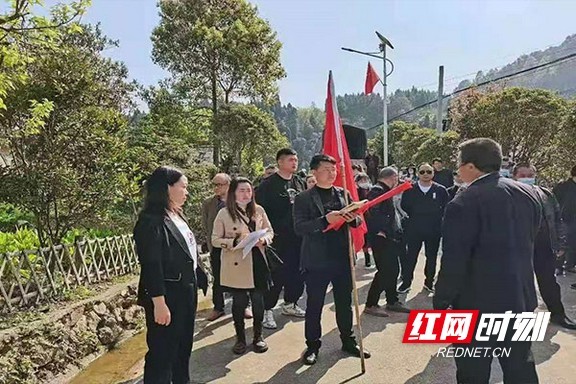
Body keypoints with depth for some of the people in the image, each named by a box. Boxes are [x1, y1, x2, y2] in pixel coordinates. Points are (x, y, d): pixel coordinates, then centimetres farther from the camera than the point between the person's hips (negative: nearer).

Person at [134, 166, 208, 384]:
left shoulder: (177, 217, 10)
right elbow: (151, 266, -22)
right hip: (167, 297, -9)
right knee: (162, 353, 4)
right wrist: (159, 303, -22)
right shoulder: (151, 221, -18)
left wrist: (200, 279, 16)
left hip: (186, 294, 9)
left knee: (183, 348, 21)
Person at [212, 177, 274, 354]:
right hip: (236, 265, -2)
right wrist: (235, 241, -20)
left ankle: (258, 336, 29)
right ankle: (240, 338, 28)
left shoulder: (258, 210, 2)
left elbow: (270, 231, 10)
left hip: (257, 263, 3)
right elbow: (215, 239, -6)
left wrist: (263, 239, -12)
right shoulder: (224, 213, -7)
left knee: (258, 300, 9)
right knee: (239, 301, 8)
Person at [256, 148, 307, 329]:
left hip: (298, 237, 6)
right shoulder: (268, 184, -7)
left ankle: (290, 304, 31)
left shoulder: (300, 183, 11)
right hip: (277, 239, -6)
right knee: (276, 275, -1)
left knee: (297, 272, 12)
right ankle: (267, 310, 13)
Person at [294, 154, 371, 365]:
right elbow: (299, 228, -15)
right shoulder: (304, 199, -5)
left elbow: (357, 221, 12)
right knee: (314, 305, 8)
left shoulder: (344, 194, 8)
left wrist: (354, 218, -12)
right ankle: (312, 346, 23)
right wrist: (325, 220, -26)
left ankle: (348, 341, 33)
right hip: (317, 261, -4)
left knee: (345, 303, 17)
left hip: (343, 258, 4)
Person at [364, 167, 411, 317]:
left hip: (391, 238, 10)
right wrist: (379, 231, -22)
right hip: (382, 239, -10)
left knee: (393, 270, 15)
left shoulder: (385, 191, 17)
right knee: (384, 271, -7)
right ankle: (371, 305, 4)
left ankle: (392, 301, 28)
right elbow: (373, 213, -26)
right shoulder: (377, 190, -15)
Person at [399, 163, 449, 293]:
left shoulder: (440, 190, -4)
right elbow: (404, 206, 4)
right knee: (410, 256, 5)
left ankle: (429, 281, 27)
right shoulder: (410, 189, -4)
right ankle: (406, 282, 14)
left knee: (432, 257, 13)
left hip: (434, 230, 1)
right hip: (414, 229, -1)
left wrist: (438, 218, -1)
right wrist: (413, 217, 2)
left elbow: (446, 207, 3)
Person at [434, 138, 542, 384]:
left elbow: (454, 263, -19)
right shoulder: (528, 194, 0)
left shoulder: (464, 203, -21)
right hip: (521, 296, 7)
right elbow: (530, 243, 11)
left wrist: (441, 303, -9)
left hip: (478, 301, -6)